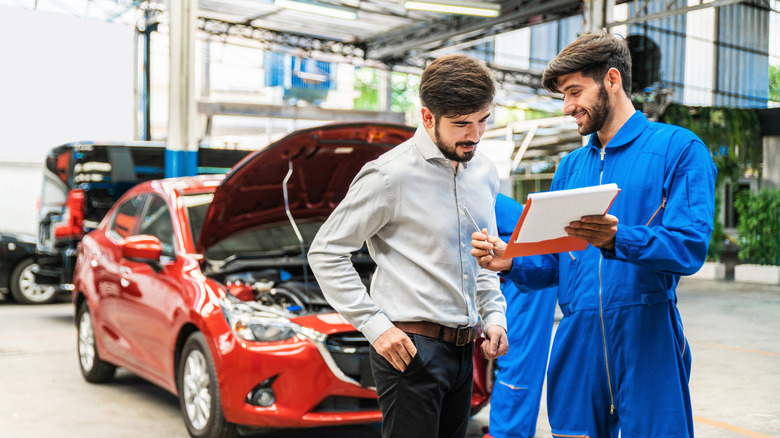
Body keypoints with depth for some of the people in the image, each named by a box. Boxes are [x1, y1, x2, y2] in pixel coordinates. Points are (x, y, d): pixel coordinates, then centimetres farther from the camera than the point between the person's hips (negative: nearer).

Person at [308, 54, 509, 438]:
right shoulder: (391, 175, -12)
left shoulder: (484, 173, 11)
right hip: (410, 348, -7)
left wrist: (494, 315, 10)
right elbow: (325, 252, -10)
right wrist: (375, 326, -14)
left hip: (463, 348, 7)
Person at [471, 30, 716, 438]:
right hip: (578, 340, 5)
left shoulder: (678, 148, -1)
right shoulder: (571, 166, 18)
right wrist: (511, 263, -5)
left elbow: (690, 247, -13)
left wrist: (618, 241, -28)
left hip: (647, 338, -5)